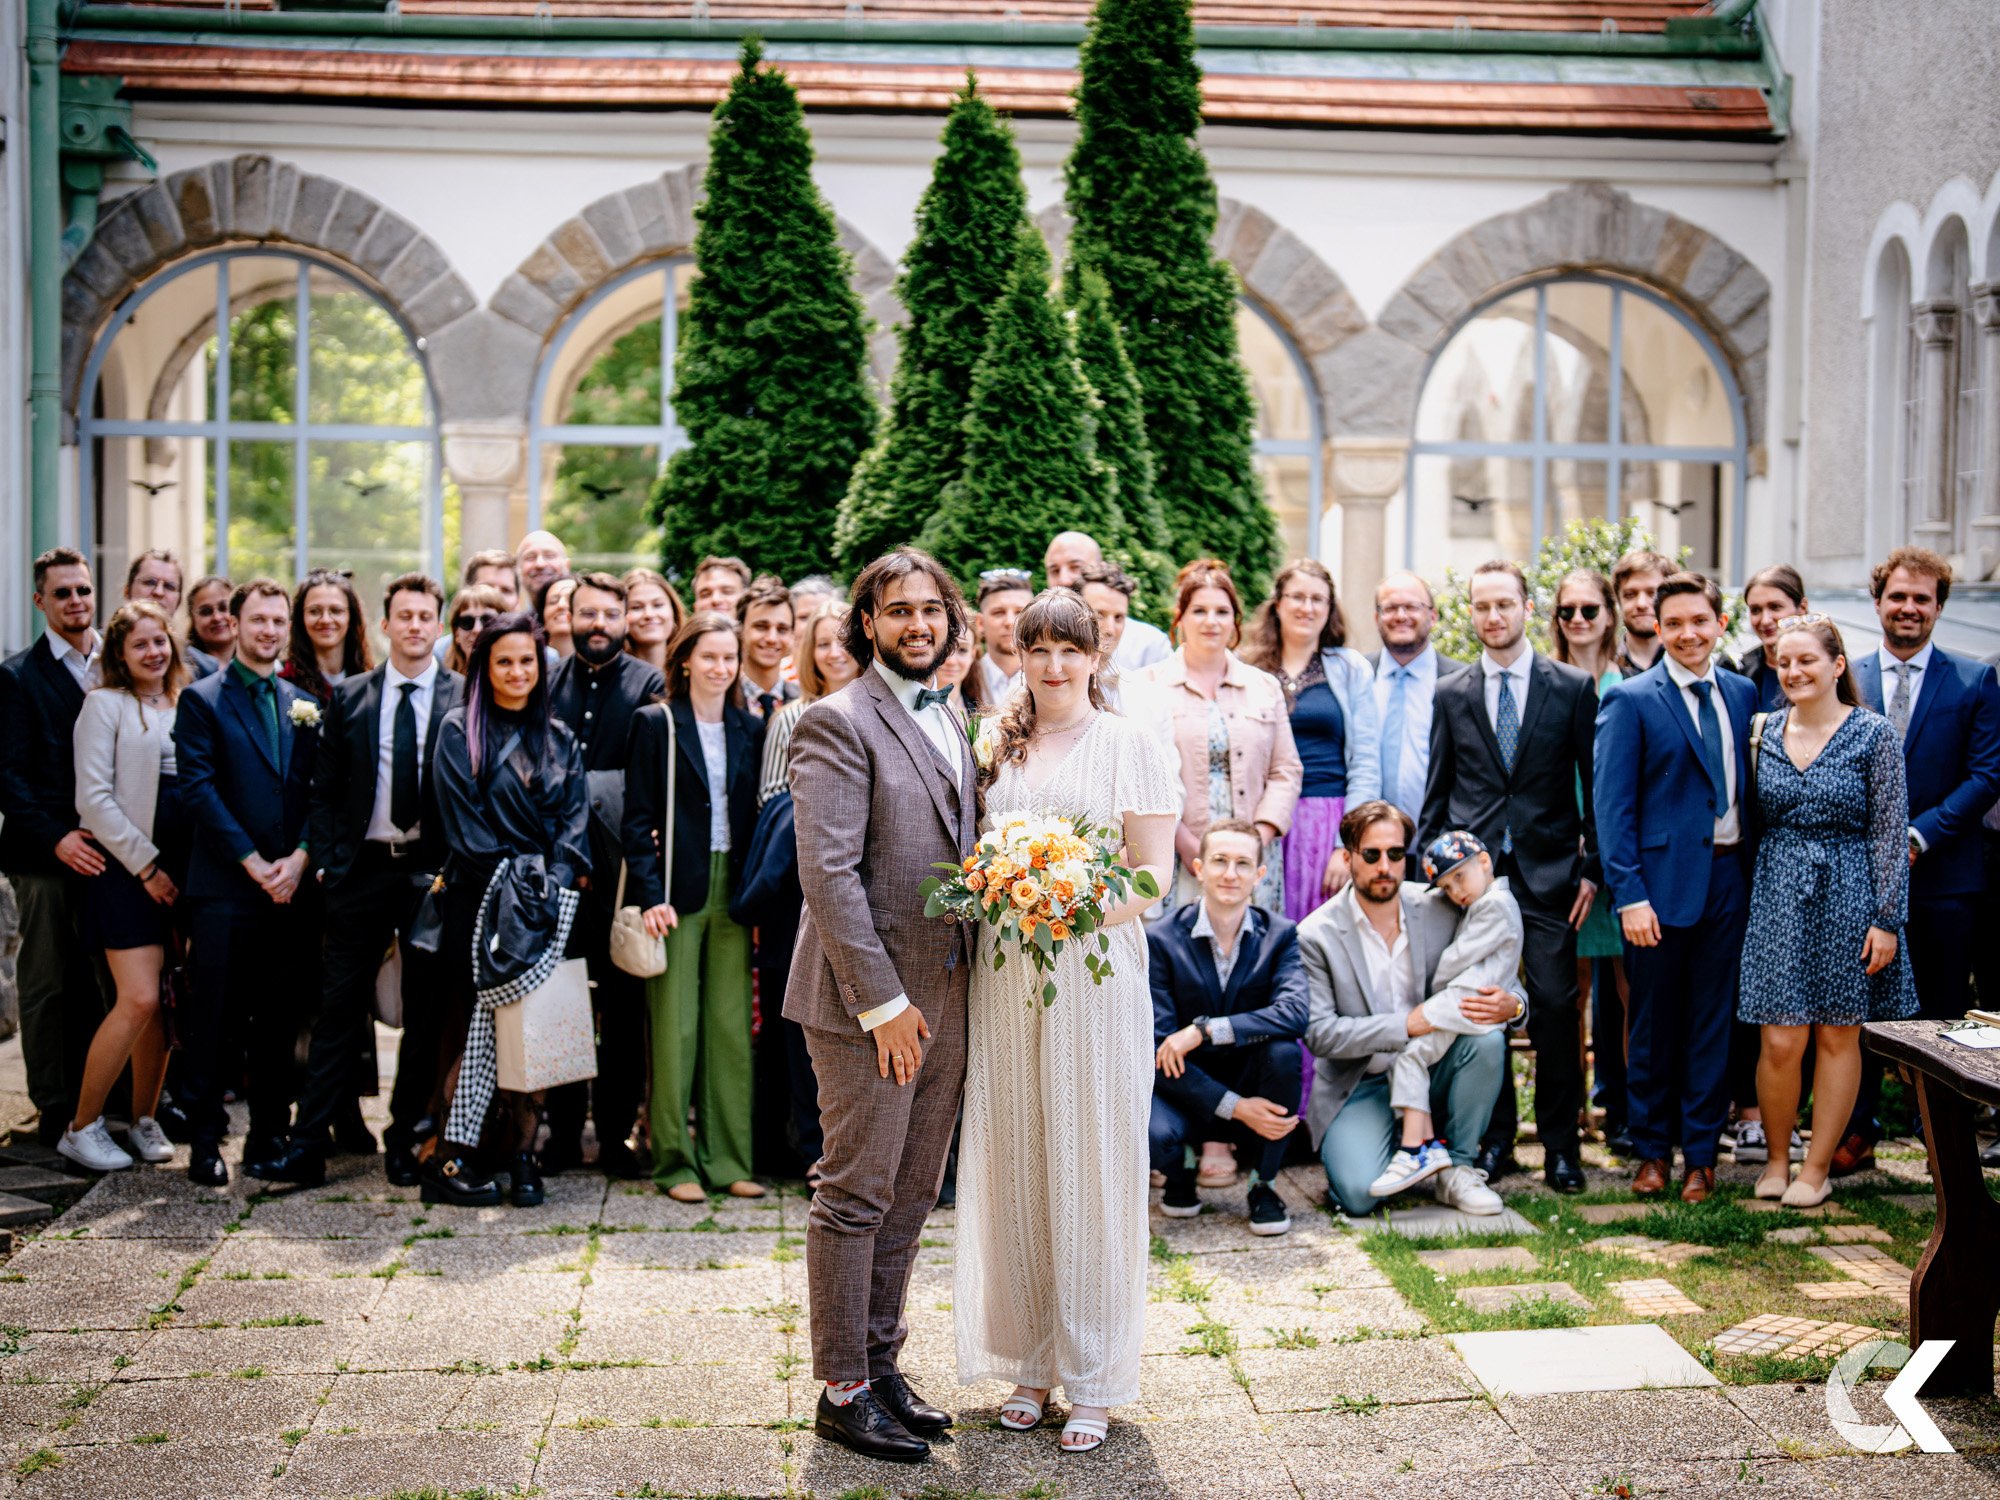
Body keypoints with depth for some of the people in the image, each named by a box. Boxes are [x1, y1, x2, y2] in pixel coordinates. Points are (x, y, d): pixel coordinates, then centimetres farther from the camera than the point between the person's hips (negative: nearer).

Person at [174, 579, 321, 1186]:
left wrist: (299, 857, -6)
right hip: (223, 886, -4)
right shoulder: (202, 700, 1)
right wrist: (253, 862, -12)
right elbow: (199, 789, -7)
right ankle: (205, 1142, 5)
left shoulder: (304, 706, 15)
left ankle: (269, 1136, 16)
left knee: (278, 1021, 8)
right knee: (213, 1018, -2)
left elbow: (319, 791, 10)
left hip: (290, 885, 4)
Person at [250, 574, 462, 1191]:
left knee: (425, 1011, 6)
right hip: (361, 867, 1)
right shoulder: (349, 697, 7)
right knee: (340, 1006, 1)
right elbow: (325, 789, 8)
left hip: (432, 872, -1)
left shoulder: (465, 697, 2)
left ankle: (407, 1140, 17)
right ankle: (307, 1145, 3)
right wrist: (324, 862, -1)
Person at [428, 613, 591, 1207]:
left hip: (546, 900, 3)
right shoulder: (460, 730, 4)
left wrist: (557, 877, -7)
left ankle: (524, 1155, 3)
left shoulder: (559, 738, 15)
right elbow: (462, 816, -3)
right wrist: (509, 877, -9)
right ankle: (447, 1158, -4)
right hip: (483, 899, -3)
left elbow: (574, 816, 9)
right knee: (480, 1025, -7)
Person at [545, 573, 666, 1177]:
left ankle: (616, 1133, 12)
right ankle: (563, 1132, 15)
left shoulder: (650, 686, 1)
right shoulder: (545, 683, 9)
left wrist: (581, 788, -12)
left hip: (620, 867, -2)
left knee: (624, 1007, 3)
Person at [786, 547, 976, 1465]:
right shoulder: (837, 723, -11)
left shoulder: (951, 722, 15)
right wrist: (883, 1001, -19)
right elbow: (829, 873, -17)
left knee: (910, 1196, 14)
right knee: (856, 1197, 0)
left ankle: (881, 1364, 25)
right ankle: (842, 1390, 11)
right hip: (867, 997, -8)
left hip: (946, 997, 8)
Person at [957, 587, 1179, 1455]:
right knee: (1012, 1167, 7)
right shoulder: (997, 746, 12)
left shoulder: (1129, 746, 0)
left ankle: (1093, 1380, 11)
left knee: (1090, 1170, 1)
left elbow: (1154, 873, -4)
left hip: (1095, 973, -4)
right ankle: (1030, 1362, 19)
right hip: (1003, 979, 4)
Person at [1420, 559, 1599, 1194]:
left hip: (1548, 873, -2)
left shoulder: (1573, 688, 4)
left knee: (1556, 1006, -4)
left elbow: (1595, 785, 5)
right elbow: (1437, 793, 14)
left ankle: (1560, 1144, 7)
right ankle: (1493, 1139, 14)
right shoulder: (1452, 695, 11)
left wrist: (1592, 868, -1)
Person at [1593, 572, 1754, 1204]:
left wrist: (1755, 871, 2)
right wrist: (1629, 894, -13)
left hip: (1729, 878, 4)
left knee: (1713, 1022, 9)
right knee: (1653, 1026, 6)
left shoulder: (1743, 695, 10)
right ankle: (1652, 1149, 19)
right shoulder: (1631, 700, -4)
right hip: (1662, 883, -4)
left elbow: (1751, 789, 11)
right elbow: (1613, 805, -7)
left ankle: (1701, 1153, 19)